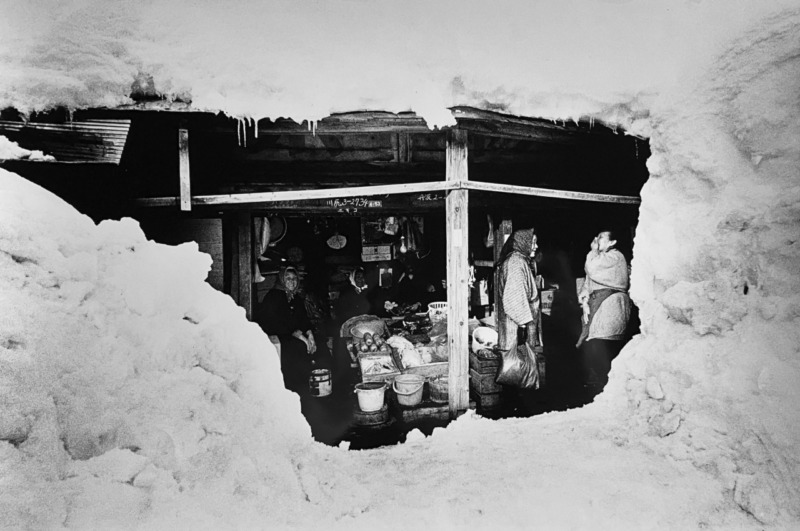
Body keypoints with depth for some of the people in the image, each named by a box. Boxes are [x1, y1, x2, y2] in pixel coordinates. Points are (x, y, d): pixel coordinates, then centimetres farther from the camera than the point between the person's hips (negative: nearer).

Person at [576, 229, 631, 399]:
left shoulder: (615, 256, -3)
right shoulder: (601, 259, 27)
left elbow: (592, 271, -16)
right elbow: (589, 280, 21)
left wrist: (594, 250, -2)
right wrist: (583, 295, 2)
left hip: (609, 307, -9)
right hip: (596, 308, 9)